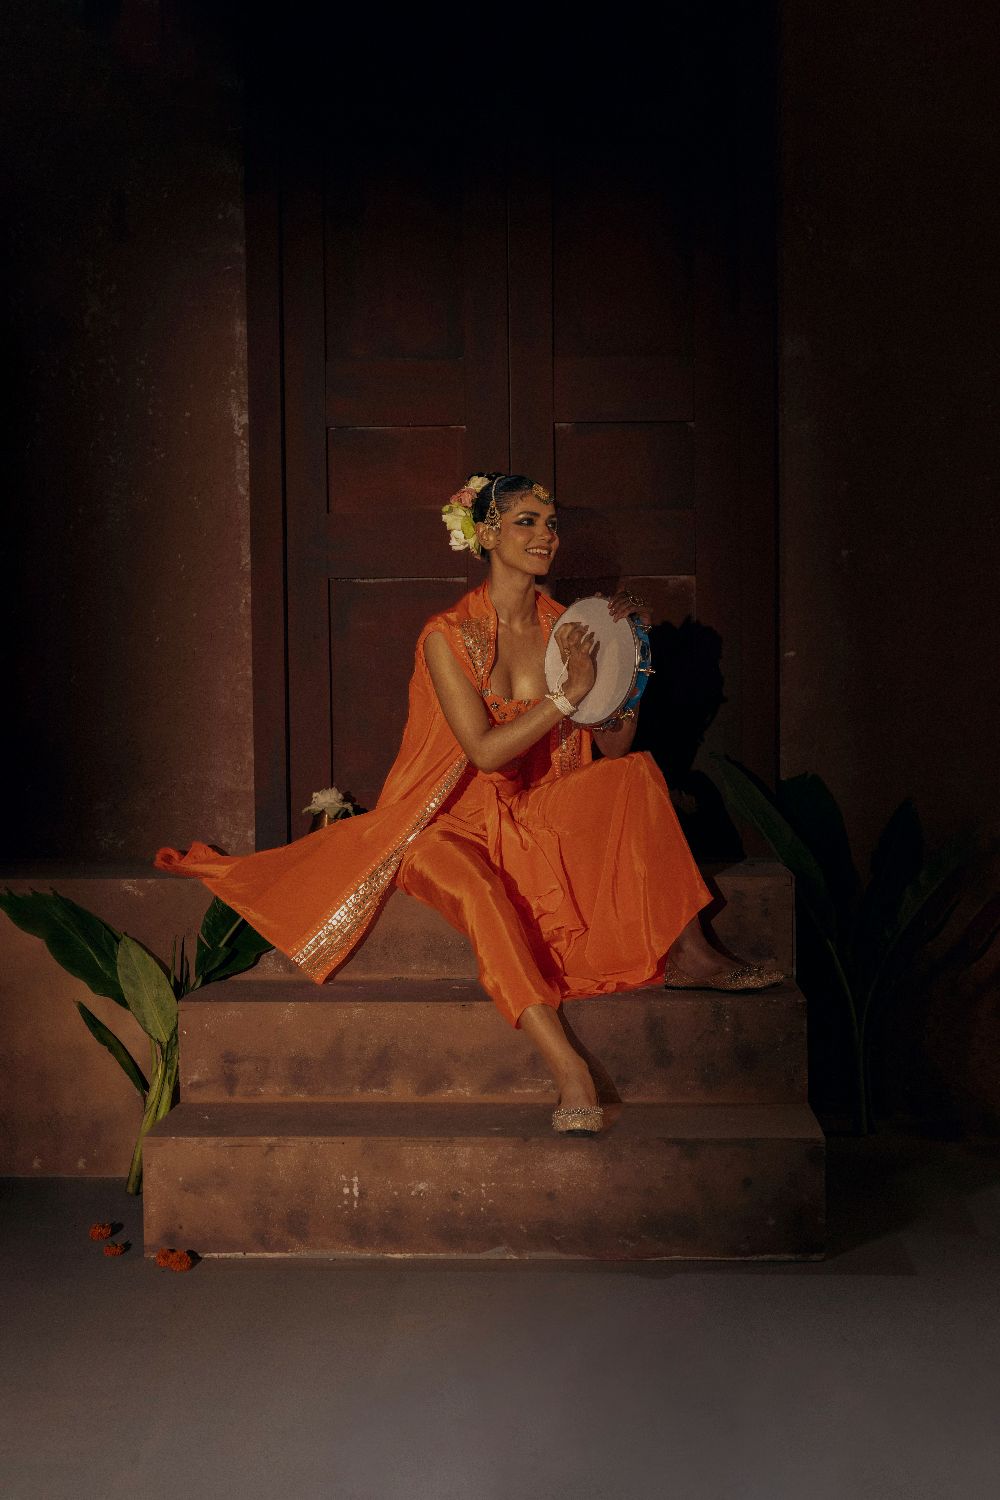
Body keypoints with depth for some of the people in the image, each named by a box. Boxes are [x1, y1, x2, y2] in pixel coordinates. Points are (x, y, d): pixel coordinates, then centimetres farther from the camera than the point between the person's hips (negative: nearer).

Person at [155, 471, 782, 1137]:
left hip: (540, 819, 5)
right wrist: (569, 693, -24)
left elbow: (613, 748, 3)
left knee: (640, 771, -19)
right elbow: (486, 751, -19)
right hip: (458, 825, -4)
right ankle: (568, 1069, -46)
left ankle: (687, 955, -23)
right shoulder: (447, 637, -10)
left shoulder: (566, 627, 3)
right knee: (474, 886, -38)